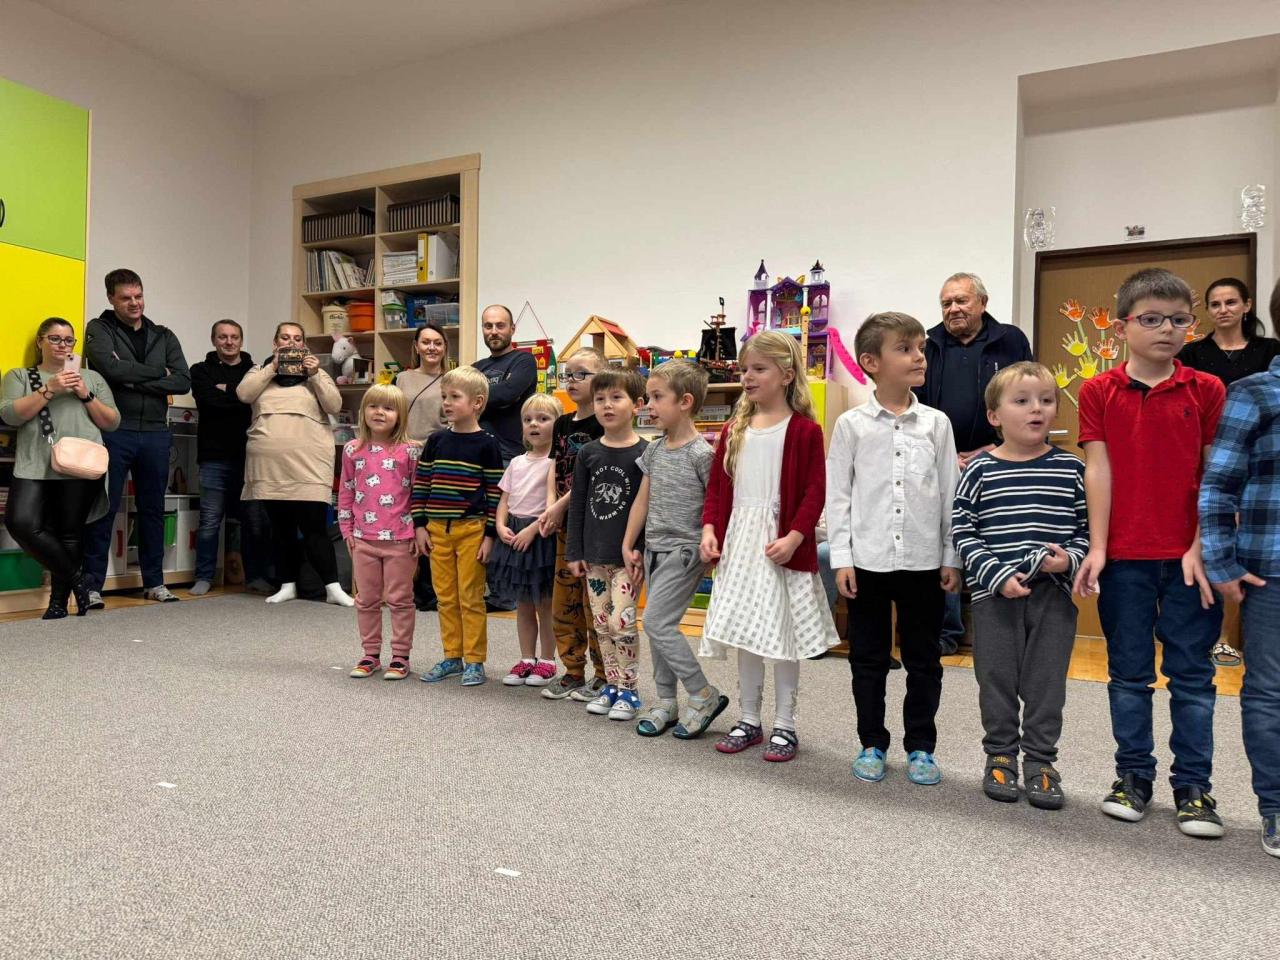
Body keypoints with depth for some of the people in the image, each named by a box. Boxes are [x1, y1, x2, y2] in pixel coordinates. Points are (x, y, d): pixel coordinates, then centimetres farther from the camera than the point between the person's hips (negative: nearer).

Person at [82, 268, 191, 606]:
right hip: (113, 432, -3)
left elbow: (183, 381, -2)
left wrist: (135, 381, -10)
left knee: (152, 509, 10)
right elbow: (111, 368, -16)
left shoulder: (164, 336, 12)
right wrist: (158, 371, -6)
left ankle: (154, 582, 18)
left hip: (155, 434, 4)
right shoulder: (99, 329, 3)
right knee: (104, 509, -1)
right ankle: (92, 584, 7)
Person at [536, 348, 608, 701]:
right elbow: (555, 470, 9)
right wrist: (550, 507, -5)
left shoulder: (603, 424, -9)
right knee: (563, 601, 12)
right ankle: (572, 672, 23)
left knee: (594, 602, -1)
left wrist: (561, 507, -13)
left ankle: (603, 675, 12)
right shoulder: (562, 424, 13)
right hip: (566, 524, 8)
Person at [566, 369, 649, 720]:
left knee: (622, 621, -6)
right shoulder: (588, 454, 5)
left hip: (629, 555, -5)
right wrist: (574, 552, 5)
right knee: (602, 624, 10)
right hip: (594, 555, 5)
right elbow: (577, 504, 8)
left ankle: (629, 690, 10)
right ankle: (612, 686, 24)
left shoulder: (643, 453, -7)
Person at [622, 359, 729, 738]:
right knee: (659, 626, 11)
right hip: (654, 549, 7)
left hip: (684, 551, -7)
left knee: (656, 622, -11)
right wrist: (628, 545, 13)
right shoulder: (654, 450, 8)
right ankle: (666, 701, 24)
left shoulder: (701, 454, -14)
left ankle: (703, 695, 3)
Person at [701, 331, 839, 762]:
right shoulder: (734, 430, 9)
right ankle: (748, 720, 26)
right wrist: (710, 528, -1)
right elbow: (717, 485, 11)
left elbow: (814, 492, -11)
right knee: (744, 632, 12)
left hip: (782, 544, -5)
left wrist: (793, 537, -20)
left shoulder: (804, 430, -7)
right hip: (739, 541, 5)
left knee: (784, 635, 4)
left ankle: (784, 725, 19)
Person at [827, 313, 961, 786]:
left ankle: (920, 747, 25)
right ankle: (872, 745, 24)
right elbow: (837, 495, -1)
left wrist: (951, 558, 3)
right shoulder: (852, 424, -1)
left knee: (923, 659, 10)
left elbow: (949, 493, 5)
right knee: (868, 658, 9)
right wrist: (841, 558, -6)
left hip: (924, 561, 1)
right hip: (868, 561, -1)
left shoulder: (936, 423, 3)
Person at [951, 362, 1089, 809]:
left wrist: (1071, 557, -12)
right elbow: (963, 531, -5)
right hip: (994, 595, -1)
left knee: (1046, 681, 9)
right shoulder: (981, 469, -4)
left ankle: (1040, 761, 24)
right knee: (997, 679, 9)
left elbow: (1087, 527, 7)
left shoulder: (1071, 468, 2)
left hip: (1055, 595, 1)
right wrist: (997, 574, -14)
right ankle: (1000, 757, 26)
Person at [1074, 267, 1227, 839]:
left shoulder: (1206, 391, 4)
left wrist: (1202, 547, -8)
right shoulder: (1100, 392, 2)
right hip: (1124, 556, 0)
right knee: (1129, 672, 10)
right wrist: (1097, 547, -8)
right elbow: (1098, 470, -3)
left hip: (1189, 556, 1)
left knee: (1192, 673, 7)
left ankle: (1193, 786, 19)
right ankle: (1133, 775, 24)